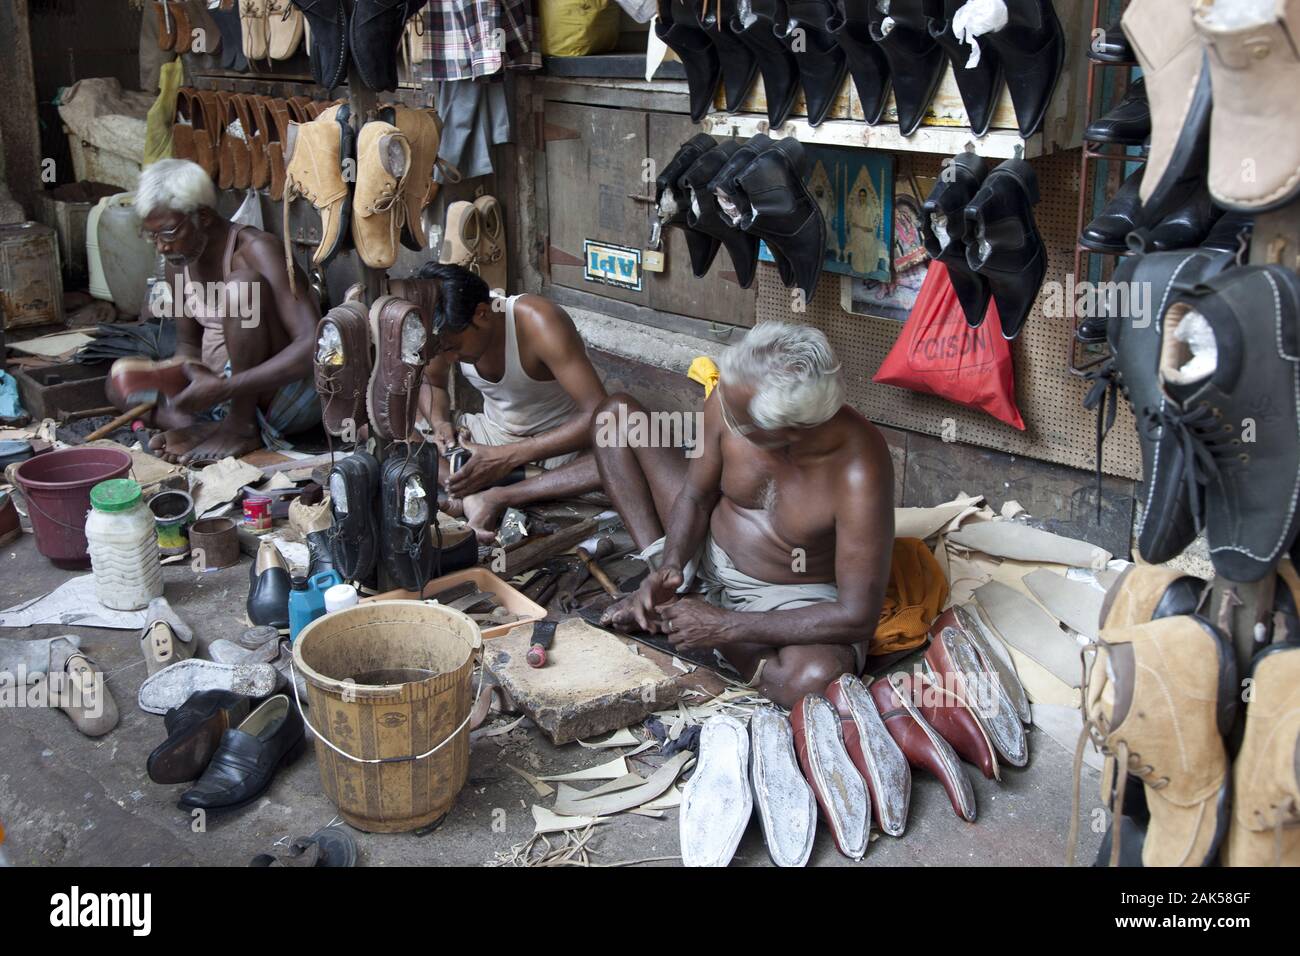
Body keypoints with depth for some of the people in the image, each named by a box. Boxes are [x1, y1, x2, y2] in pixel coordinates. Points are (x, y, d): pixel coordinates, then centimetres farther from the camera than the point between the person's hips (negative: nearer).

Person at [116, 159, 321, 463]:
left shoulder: (256, 250, -20)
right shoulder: (180, 260, 3)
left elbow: (314, 345, -31)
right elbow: (187, 344, 14)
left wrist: (225, 388, -36)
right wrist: (196, 372, -12)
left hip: (290, 395, -8)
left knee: (240, 284, -29)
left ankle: (242, 426, -22)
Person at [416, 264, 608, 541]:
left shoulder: (539, 323, -30)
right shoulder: (447, 330, -15)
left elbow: (599, 414, -35)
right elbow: (432, 383, 7)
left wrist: (507, 457, -38)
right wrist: (439, 423, -17)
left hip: (562, 437, -4)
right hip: (494, 431, 5)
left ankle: (498, 498, -37)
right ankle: (471, 496, -33)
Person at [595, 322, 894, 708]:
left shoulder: (858, 472, -35)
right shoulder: (730, 401, -22)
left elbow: (858, 616, -31)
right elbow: (696, 496, -4)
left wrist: (724, 627, -29)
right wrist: (671, 564, -25)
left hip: (790, 599, -4)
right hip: (706, 553, 5)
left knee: (814, 679, -39)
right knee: (616, 415, -4)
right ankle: (674, 587, -7)